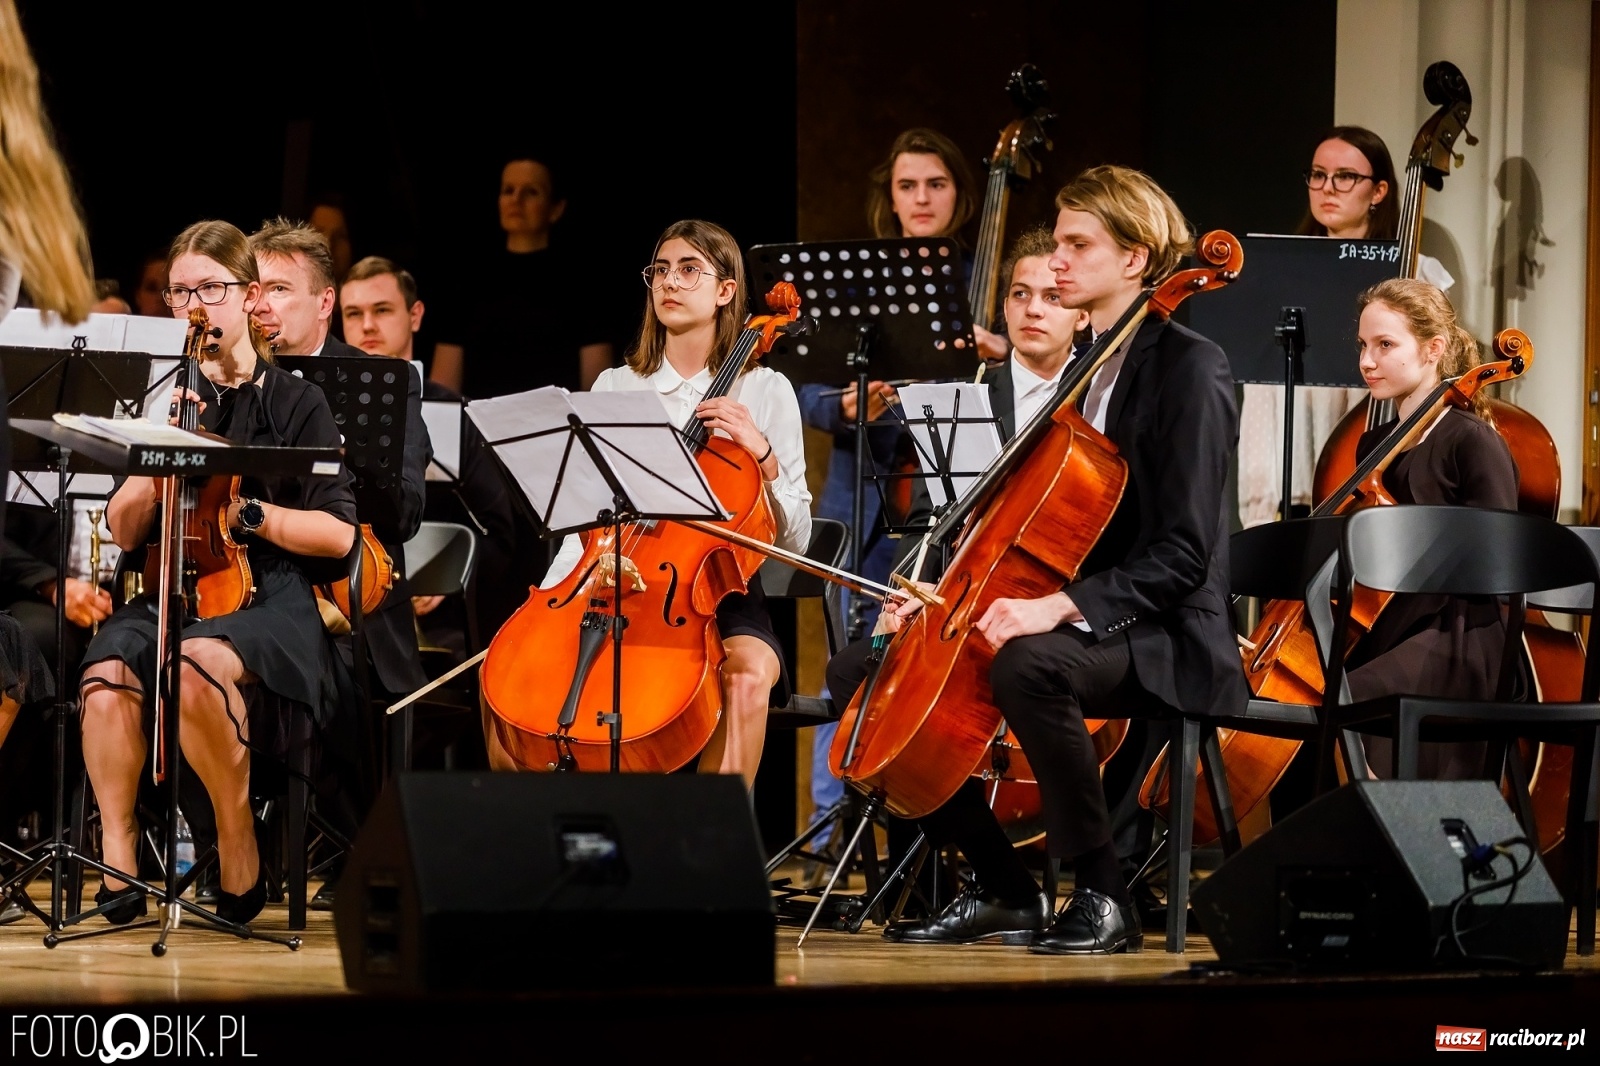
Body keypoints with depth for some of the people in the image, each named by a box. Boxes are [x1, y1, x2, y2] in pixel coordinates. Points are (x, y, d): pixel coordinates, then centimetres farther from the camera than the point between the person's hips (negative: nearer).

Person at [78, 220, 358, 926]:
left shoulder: (297, 405, 7)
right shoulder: (168, 400, 16)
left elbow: (338, 535, -1)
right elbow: (123, 531, 10)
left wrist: (245, 511, -13)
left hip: (268, 601, -3)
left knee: (199, 663, -38)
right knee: (109, 673, -33)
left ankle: (240, 856, -20)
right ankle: (118, 861, -23)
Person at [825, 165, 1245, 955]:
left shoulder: (1188, 368, -11)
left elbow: (1181, 554, -20)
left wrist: (1059, 605, -31)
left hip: (1155, 637, -9)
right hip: (1067, 616, 9)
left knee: (1027, 665, -41)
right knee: (859, 669, 1)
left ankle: (1104, 896, -23)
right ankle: (1004, 891, 3)